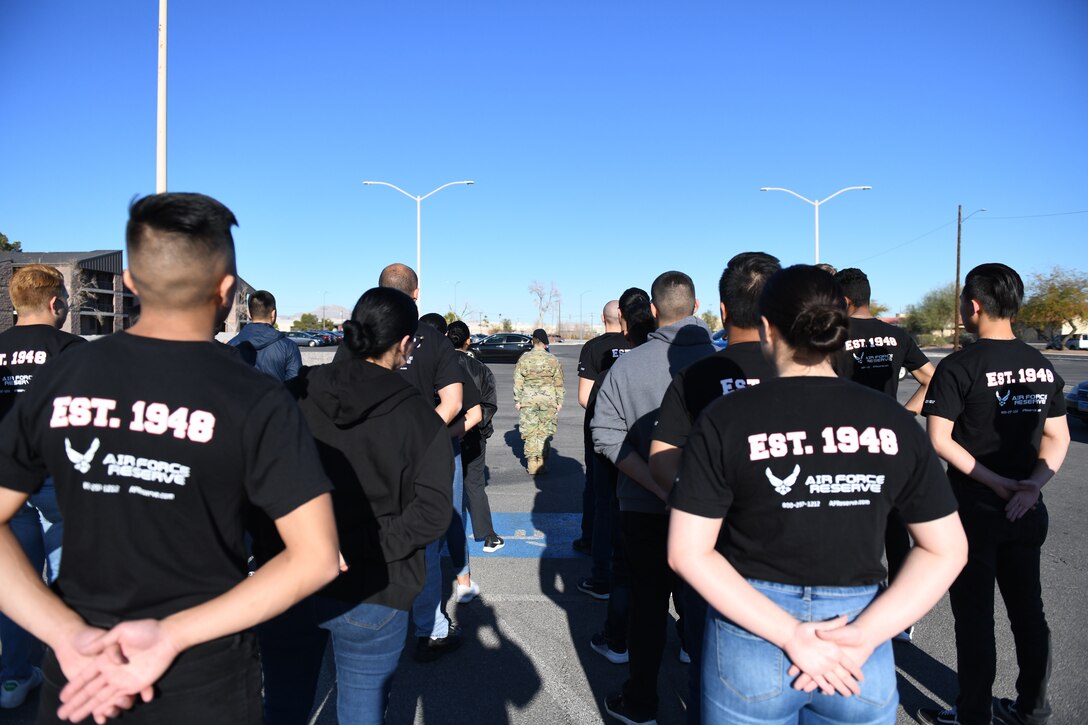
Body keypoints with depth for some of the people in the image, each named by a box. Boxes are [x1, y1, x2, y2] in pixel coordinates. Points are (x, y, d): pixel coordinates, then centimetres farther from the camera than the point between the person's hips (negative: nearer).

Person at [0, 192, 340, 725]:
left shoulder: (60, 379, -7)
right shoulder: (256, 402, -17)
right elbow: (317, 558, -20)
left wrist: (69, 633, -11)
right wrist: (174, 635, -18)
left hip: (77, 676, 2)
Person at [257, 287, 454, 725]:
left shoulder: (298, 392, -4)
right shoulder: (419, 417, -10)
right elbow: (432, 512, -18)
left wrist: (270, 543, 3)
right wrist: (364, 551, -15)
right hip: (371, 595, -2)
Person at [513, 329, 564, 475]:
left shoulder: (523, 359, -1)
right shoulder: (553, 360, -1)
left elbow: (518, 382, 0)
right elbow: (558, 383, 2)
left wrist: (517, 400, 7)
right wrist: (559, 401, 9)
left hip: (528, 400, 0)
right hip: (548, 399, 0)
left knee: (530, 432, 8)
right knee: (545, 432, 8)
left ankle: (532, 465, 10)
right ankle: (541, 463, 10)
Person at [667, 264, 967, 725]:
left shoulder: (726, 420, -13)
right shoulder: (895, 423, -4)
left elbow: (689, 553, -14)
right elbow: (946, 550, 0)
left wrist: (790, 634, -15)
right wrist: (864, 636, -8)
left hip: (751, 637, -1)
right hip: (858, 645, 2)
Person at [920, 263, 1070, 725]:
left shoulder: (958, 367, -16)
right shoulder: (1042, 366, 4)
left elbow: (939, 440, -21)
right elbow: (1058, 438, 6)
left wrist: (997, 483, -16)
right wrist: (1032, 485, -6)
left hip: (975, 511, -6)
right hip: (1027, 514, 6)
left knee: (975, 618, 6)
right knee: (1028, 612, 17)